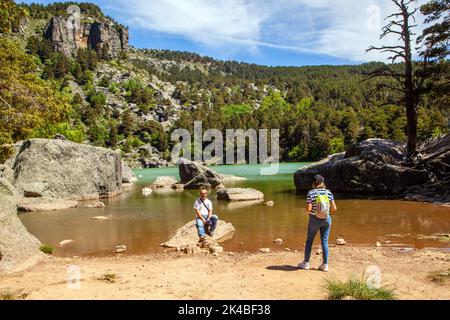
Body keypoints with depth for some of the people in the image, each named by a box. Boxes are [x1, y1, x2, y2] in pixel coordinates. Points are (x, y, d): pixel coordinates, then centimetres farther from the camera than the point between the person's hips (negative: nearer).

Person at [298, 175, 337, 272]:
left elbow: (308, 209, -17)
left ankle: (306, 263, 19)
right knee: (325, 241, 9)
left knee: (309, 240, 12)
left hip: (314, 220, -2)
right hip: (326, 219, 2)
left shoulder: (311, 193, -11)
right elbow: (334, 208, -5)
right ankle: (325, 265, 11)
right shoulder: (328, 192, -3)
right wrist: (333, 208, 17)